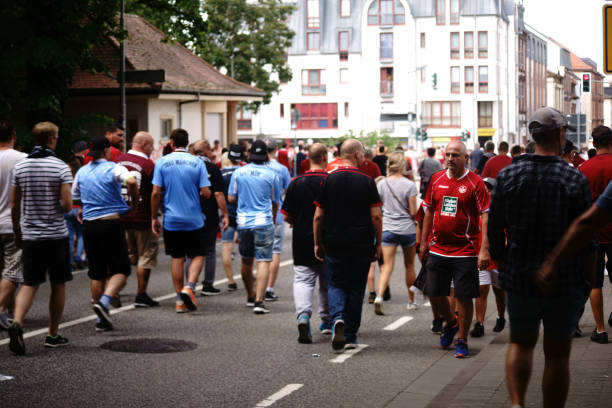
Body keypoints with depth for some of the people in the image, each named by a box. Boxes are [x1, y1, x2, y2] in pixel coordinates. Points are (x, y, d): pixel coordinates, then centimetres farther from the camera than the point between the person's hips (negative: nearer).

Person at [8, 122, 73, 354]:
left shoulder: (20, 166, 3)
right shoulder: (60, 167, -9)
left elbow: (14, 205, 6)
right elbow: (66, 205, -15)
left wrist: (16, 231, 18)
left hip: (30, 236, 3)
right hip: (56, 235, -3)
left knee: (30, 284, 5)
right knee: (58, 285, 10)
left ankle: (17, 322, -21)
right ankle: (53, 335, 17)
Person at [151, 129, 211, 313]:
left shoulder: (162, 162, -3)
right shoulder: (197, 162, -4)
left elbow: (156, 193, -5)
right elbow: (206, 193, -8)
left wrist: (154, 218, 4)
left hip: (171, 220, 1)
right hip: (194, 220, -1)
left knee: (177, 258, 10)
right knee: (198, 255, 10)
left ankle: (180, 300, 11)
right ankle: (189, 287, -14)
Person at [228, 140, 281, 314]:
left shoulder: (238, 173, 1)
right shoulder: (271, 174, -3)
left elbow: (231, 198, 5)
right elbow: (276, 202, 5)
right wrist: (273, 218, 23)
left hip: (243, 221, 3)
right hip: (264, 222, -3)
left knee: (246, 261, 17)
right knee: (264, 261, -4)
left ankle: (250, 296, 33)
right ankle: (259, 301, -14)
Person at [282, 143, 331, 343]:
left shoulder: (296, 183, -5)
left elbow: (286, 216, -1)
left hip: (302, 242, 0)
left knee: (303, 280, 2)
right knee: (327, 282, 15)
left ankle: (303, 314, -23)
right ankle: (327, 321, 28)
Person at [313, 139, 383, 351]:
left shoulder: (329, 180, -1)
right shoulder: (367, 182, -6)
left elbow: (318, 216, 1)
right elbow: (376, 216, -7)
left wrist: (317, 243, 11)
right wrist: (378, 243, 5)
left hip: (334, 244, 1)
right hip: (362, 245, -1)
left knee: (336, 284, 11)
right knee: (356, 289, 10)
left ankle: (338, 319, -17)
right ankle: (350, 336, 14)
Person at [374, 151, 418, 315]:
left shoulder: (381, 184, -2)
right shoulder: (409, 185, -11)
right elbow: (413, 212, -10)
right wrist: (415, 219, 12)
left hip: (387, 229, 2)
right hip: (407, 229, -2)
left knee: (387, 266, -1)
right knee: (409, 265, 15)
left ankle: (379, 296, -23)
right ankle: (411, 301, 26)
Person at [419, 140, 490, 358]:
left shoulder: (475, 183, -7)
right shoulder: (437, 179, 6)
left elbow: (485, 217, -10)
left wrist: (484, 250, -18)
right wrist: (424, 242, 15)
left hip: (465, 252, -4)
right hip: (438, 249, 4)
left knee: (464, 297, -1)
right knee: (435, 294, 8)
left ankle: (462, 340, 15)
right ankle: (451, 322, 36)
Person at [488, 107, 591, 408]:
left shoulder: (508, 175, -3)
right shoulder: (575, 180, -9)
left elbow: (494, 231, 2)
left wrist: (502, 265, 17)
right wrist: (588, 282, 3)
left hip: (520, 280, 2)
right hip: (565, 282, -2)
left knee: (520, 342, 18)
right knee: (557, 353, 10)